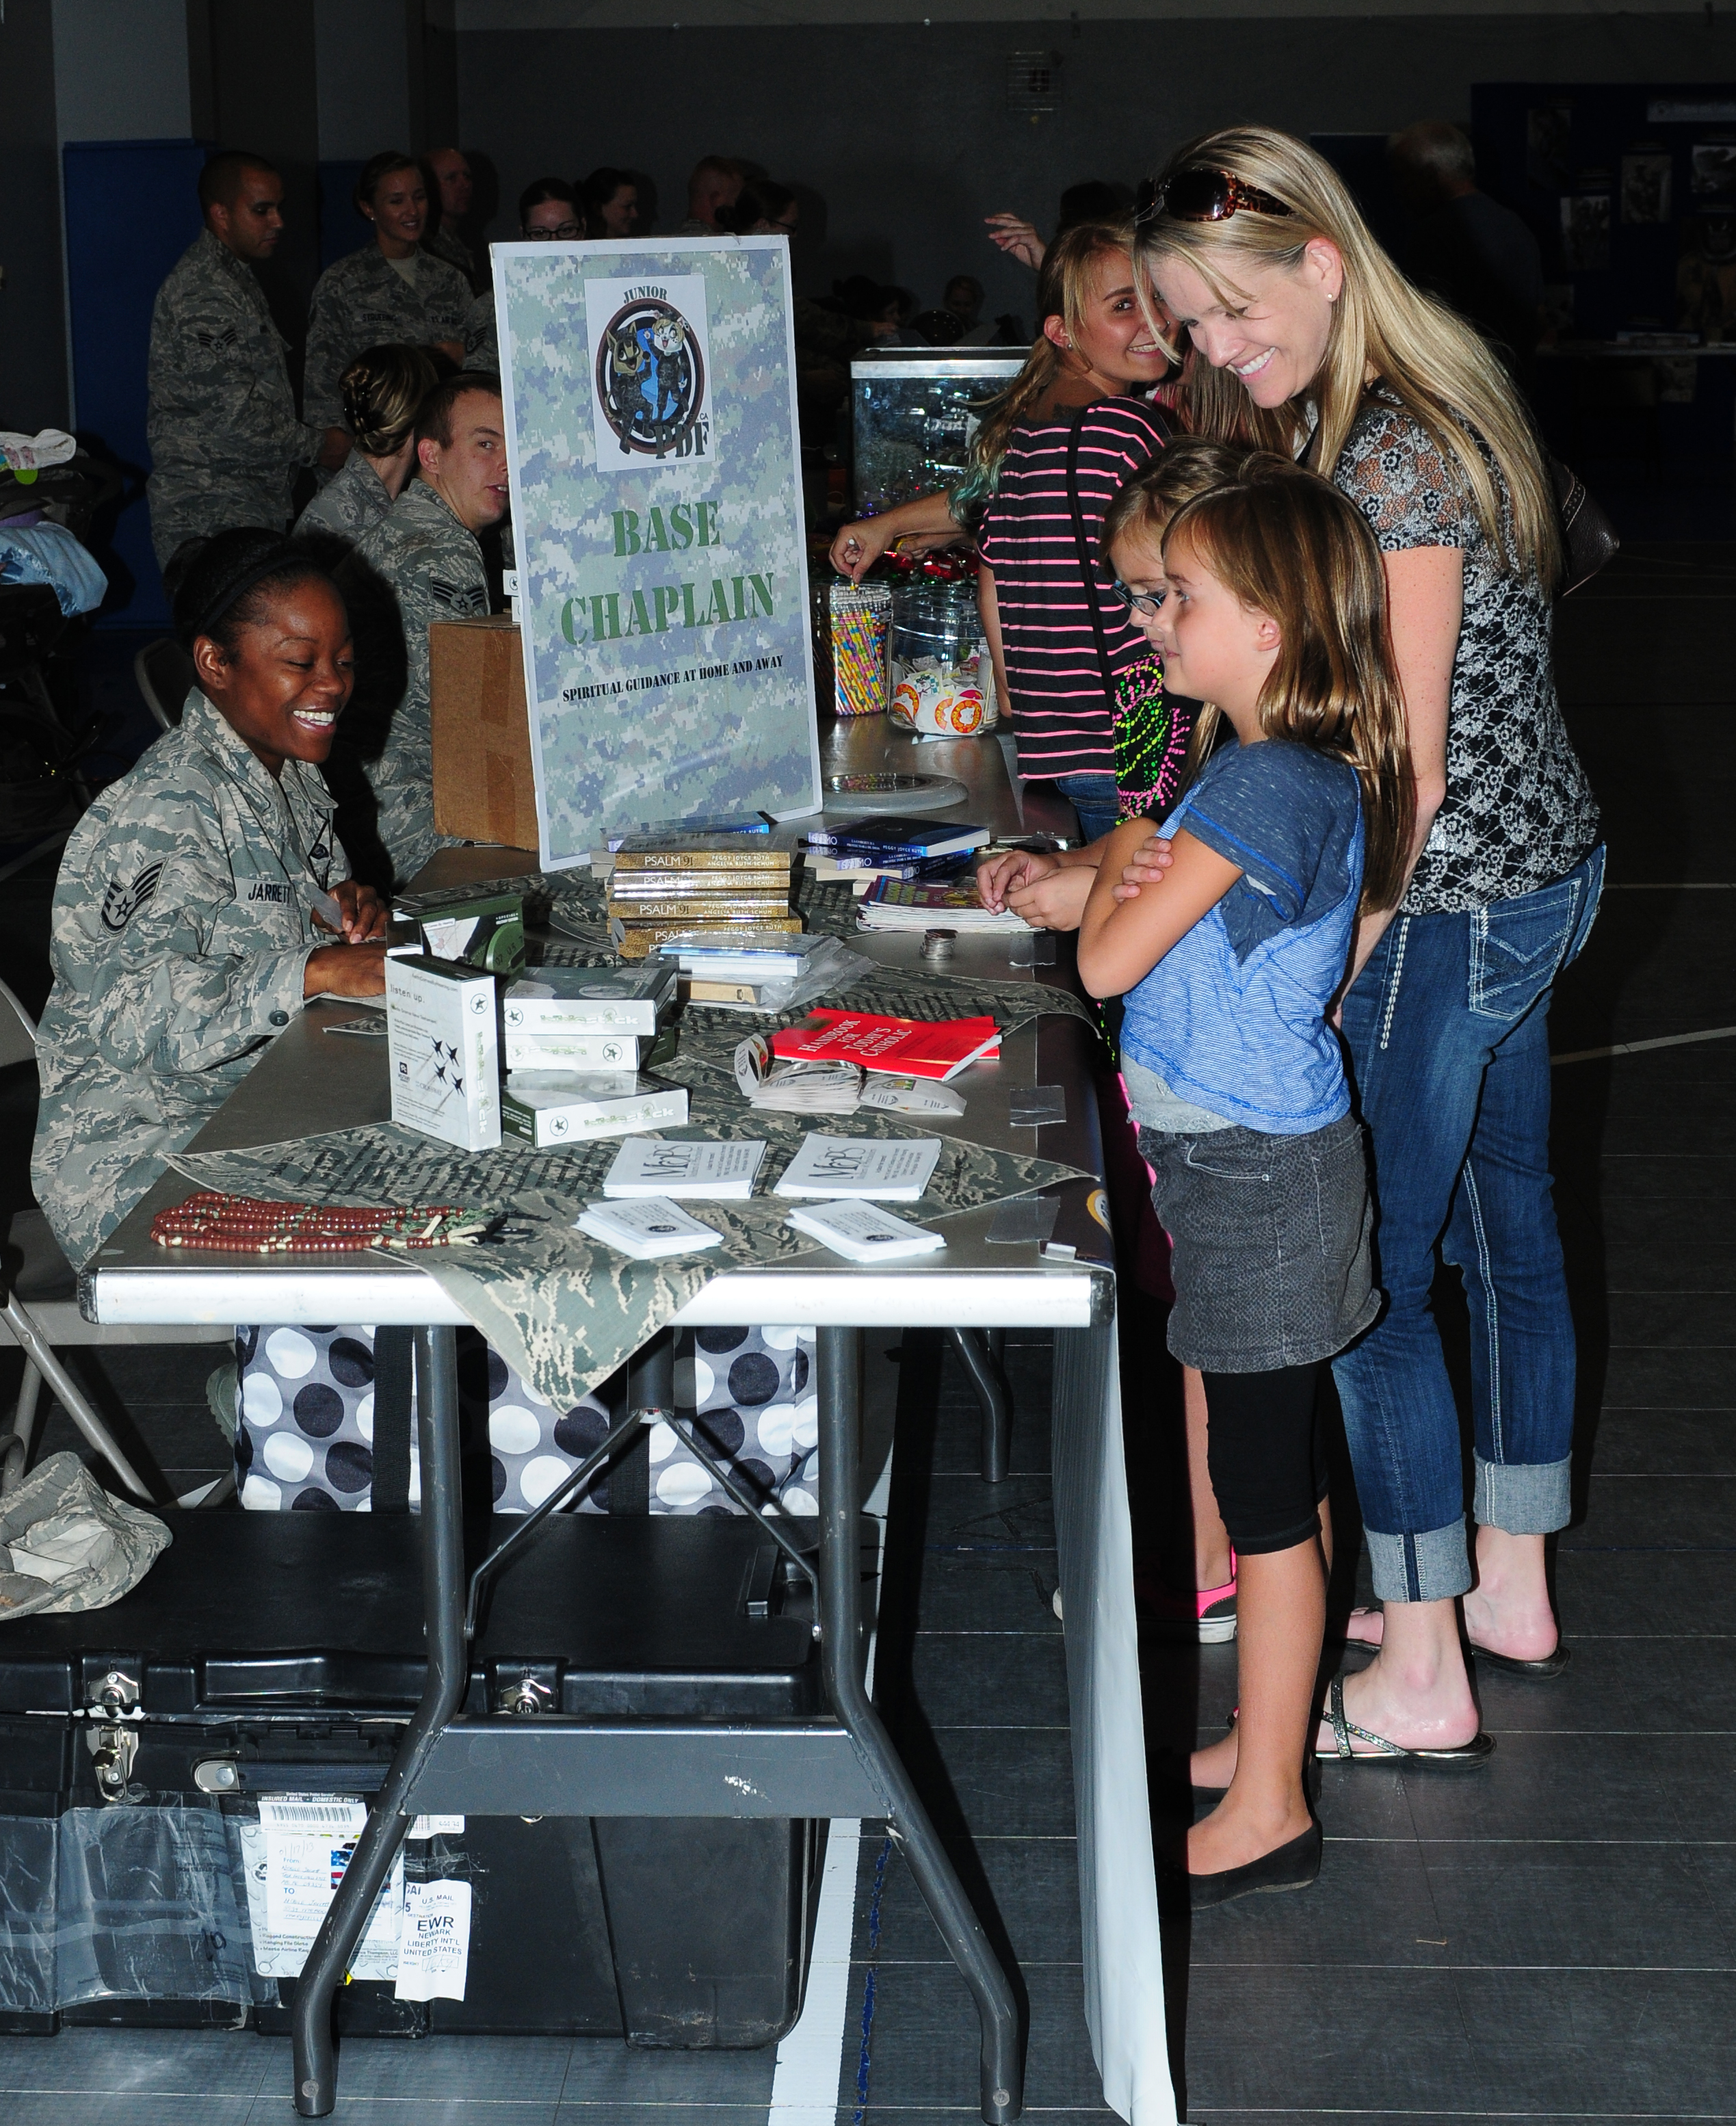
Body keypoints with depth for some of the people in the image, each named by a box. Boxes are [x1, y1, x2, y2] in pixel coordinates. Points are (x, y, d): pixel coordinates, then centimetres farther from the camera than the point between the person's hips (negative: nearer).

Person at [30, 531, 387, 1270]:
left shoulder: (293, 776, 10)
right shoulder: (164, 813, -20)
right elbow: (135, 1014, -31)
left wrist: (353, 914, 0)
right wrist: (316, 971, -39)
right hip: (142, 1155, -9)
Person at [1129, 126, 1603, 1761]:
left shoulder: (1394, 462, -22)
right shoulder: (1385, 418, 10)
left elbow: (1410, 769, -23)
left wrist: (1322, 976, -19)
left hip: (1451, 907, -11)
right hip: (1536, 873, 11)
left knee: (1368, 1275, -2)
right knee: (1503, 1224, 19)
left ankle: (1421, 1680, 9)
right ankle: (1509, 1592, 34)